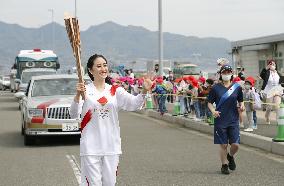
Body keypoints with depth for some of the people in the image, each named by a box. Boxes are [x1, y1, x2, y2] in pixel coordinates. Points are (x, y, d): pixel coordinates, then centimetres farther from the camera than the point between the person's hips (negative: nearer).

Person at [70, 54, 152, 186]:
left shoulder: (115, 91, 7)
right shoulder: (85, 90, -1)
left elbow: (134, 104, -7)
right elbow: (74, 114, -11)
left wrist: (144, 91, -25)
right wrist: (78, 95, -27)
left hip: (112, 146, 3)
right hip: (90, 147, -3)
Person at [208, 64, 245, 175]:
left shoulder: (237, 87, 3)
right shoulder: (216, 88, -1)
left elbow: (240, 101, 15)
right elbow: (210, 103, 4)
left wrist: (241, 106, -7)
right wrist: (213, 111, -15)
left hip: (233, 120, 1)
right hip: (220, 120, -1)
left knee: (235, 144, -4)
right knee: (223, 145, 2)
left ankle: (230, 156, 29)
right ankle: (224, 165, 21)